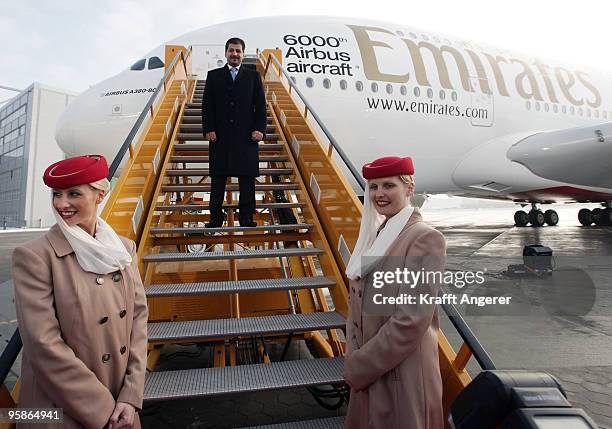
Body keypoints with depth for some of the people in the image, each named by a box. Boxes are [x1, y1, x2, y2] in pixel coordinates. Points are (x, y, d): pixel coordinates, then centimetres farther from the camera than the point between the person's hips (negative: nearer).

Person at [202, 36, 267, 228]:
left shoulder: (253, 77, 11)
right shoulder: (213, 76, 11)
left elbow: (260, 106, 6)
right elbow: (207, 105, 6)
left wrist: (260, 129, -6)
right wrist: (208, 129, -5)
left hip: (246, 136, 0)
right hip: (220, 136, 0)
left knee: (247, 179, 2)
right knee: (218, 178, 3)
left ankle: (246, 218, 9)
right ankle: (216, 218, 10)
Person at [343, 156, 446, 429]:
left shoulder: (425, 238, -16)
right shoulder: (375, 235, 6)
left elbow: (411, 321, -21)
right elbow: (357, 304, 8)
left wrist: (357, 367, -14)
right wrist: (354, 359, -4)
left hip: (401, 378, -7)